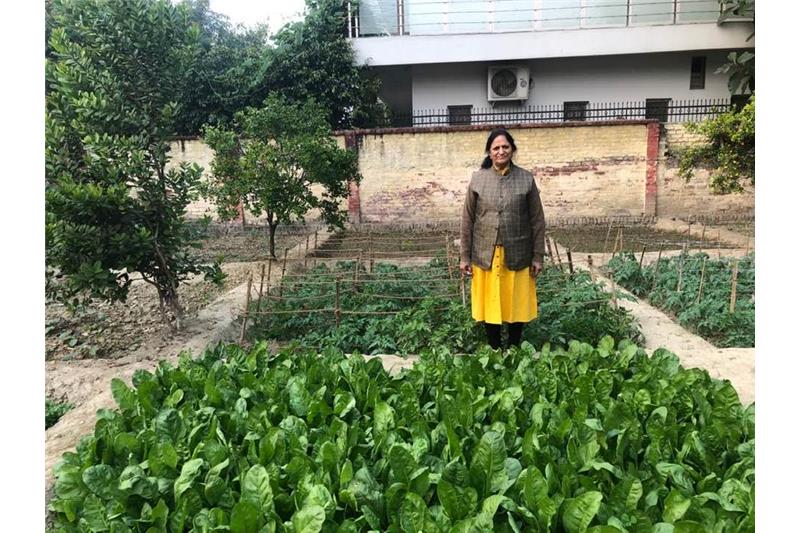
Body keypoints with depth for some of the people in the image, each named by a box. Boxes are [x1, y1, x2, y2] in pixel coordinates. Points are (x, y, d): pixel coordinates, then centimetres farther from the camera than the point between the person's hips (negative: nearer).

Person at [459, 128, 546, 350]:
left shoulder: (526, 179, 0)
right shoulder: (478, 179, 1)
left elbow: (537, 220, 1)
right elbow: (467, 220, 2)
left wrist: (538, 256, -1)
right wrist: (465, 257, -1)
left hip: (517, 255, 0)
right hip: (485, 255, 0)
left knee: (516, 304, 9)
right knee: (490, 305, 8)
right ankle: (494, 349, 25)